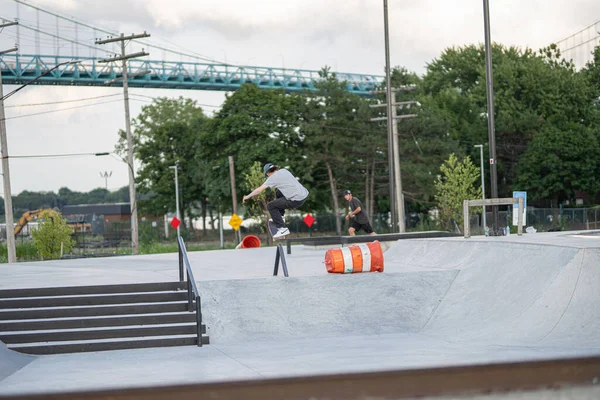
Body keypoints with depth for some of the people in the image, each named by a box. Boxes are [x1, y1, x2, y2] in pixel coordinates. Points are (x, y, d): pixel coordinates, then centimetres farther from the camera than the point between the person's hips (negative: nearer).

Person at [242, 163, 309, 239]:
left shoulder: (273, 177, -5)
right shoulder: (284, 170, 15)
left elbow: (259, 190, -3)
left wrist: (247, 197, 10)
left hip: (297, 200, -8)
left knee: (270, 206, 2)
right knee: (278, 193, 30)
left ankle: (282, 229, -2)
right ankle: (280, 217, 35)